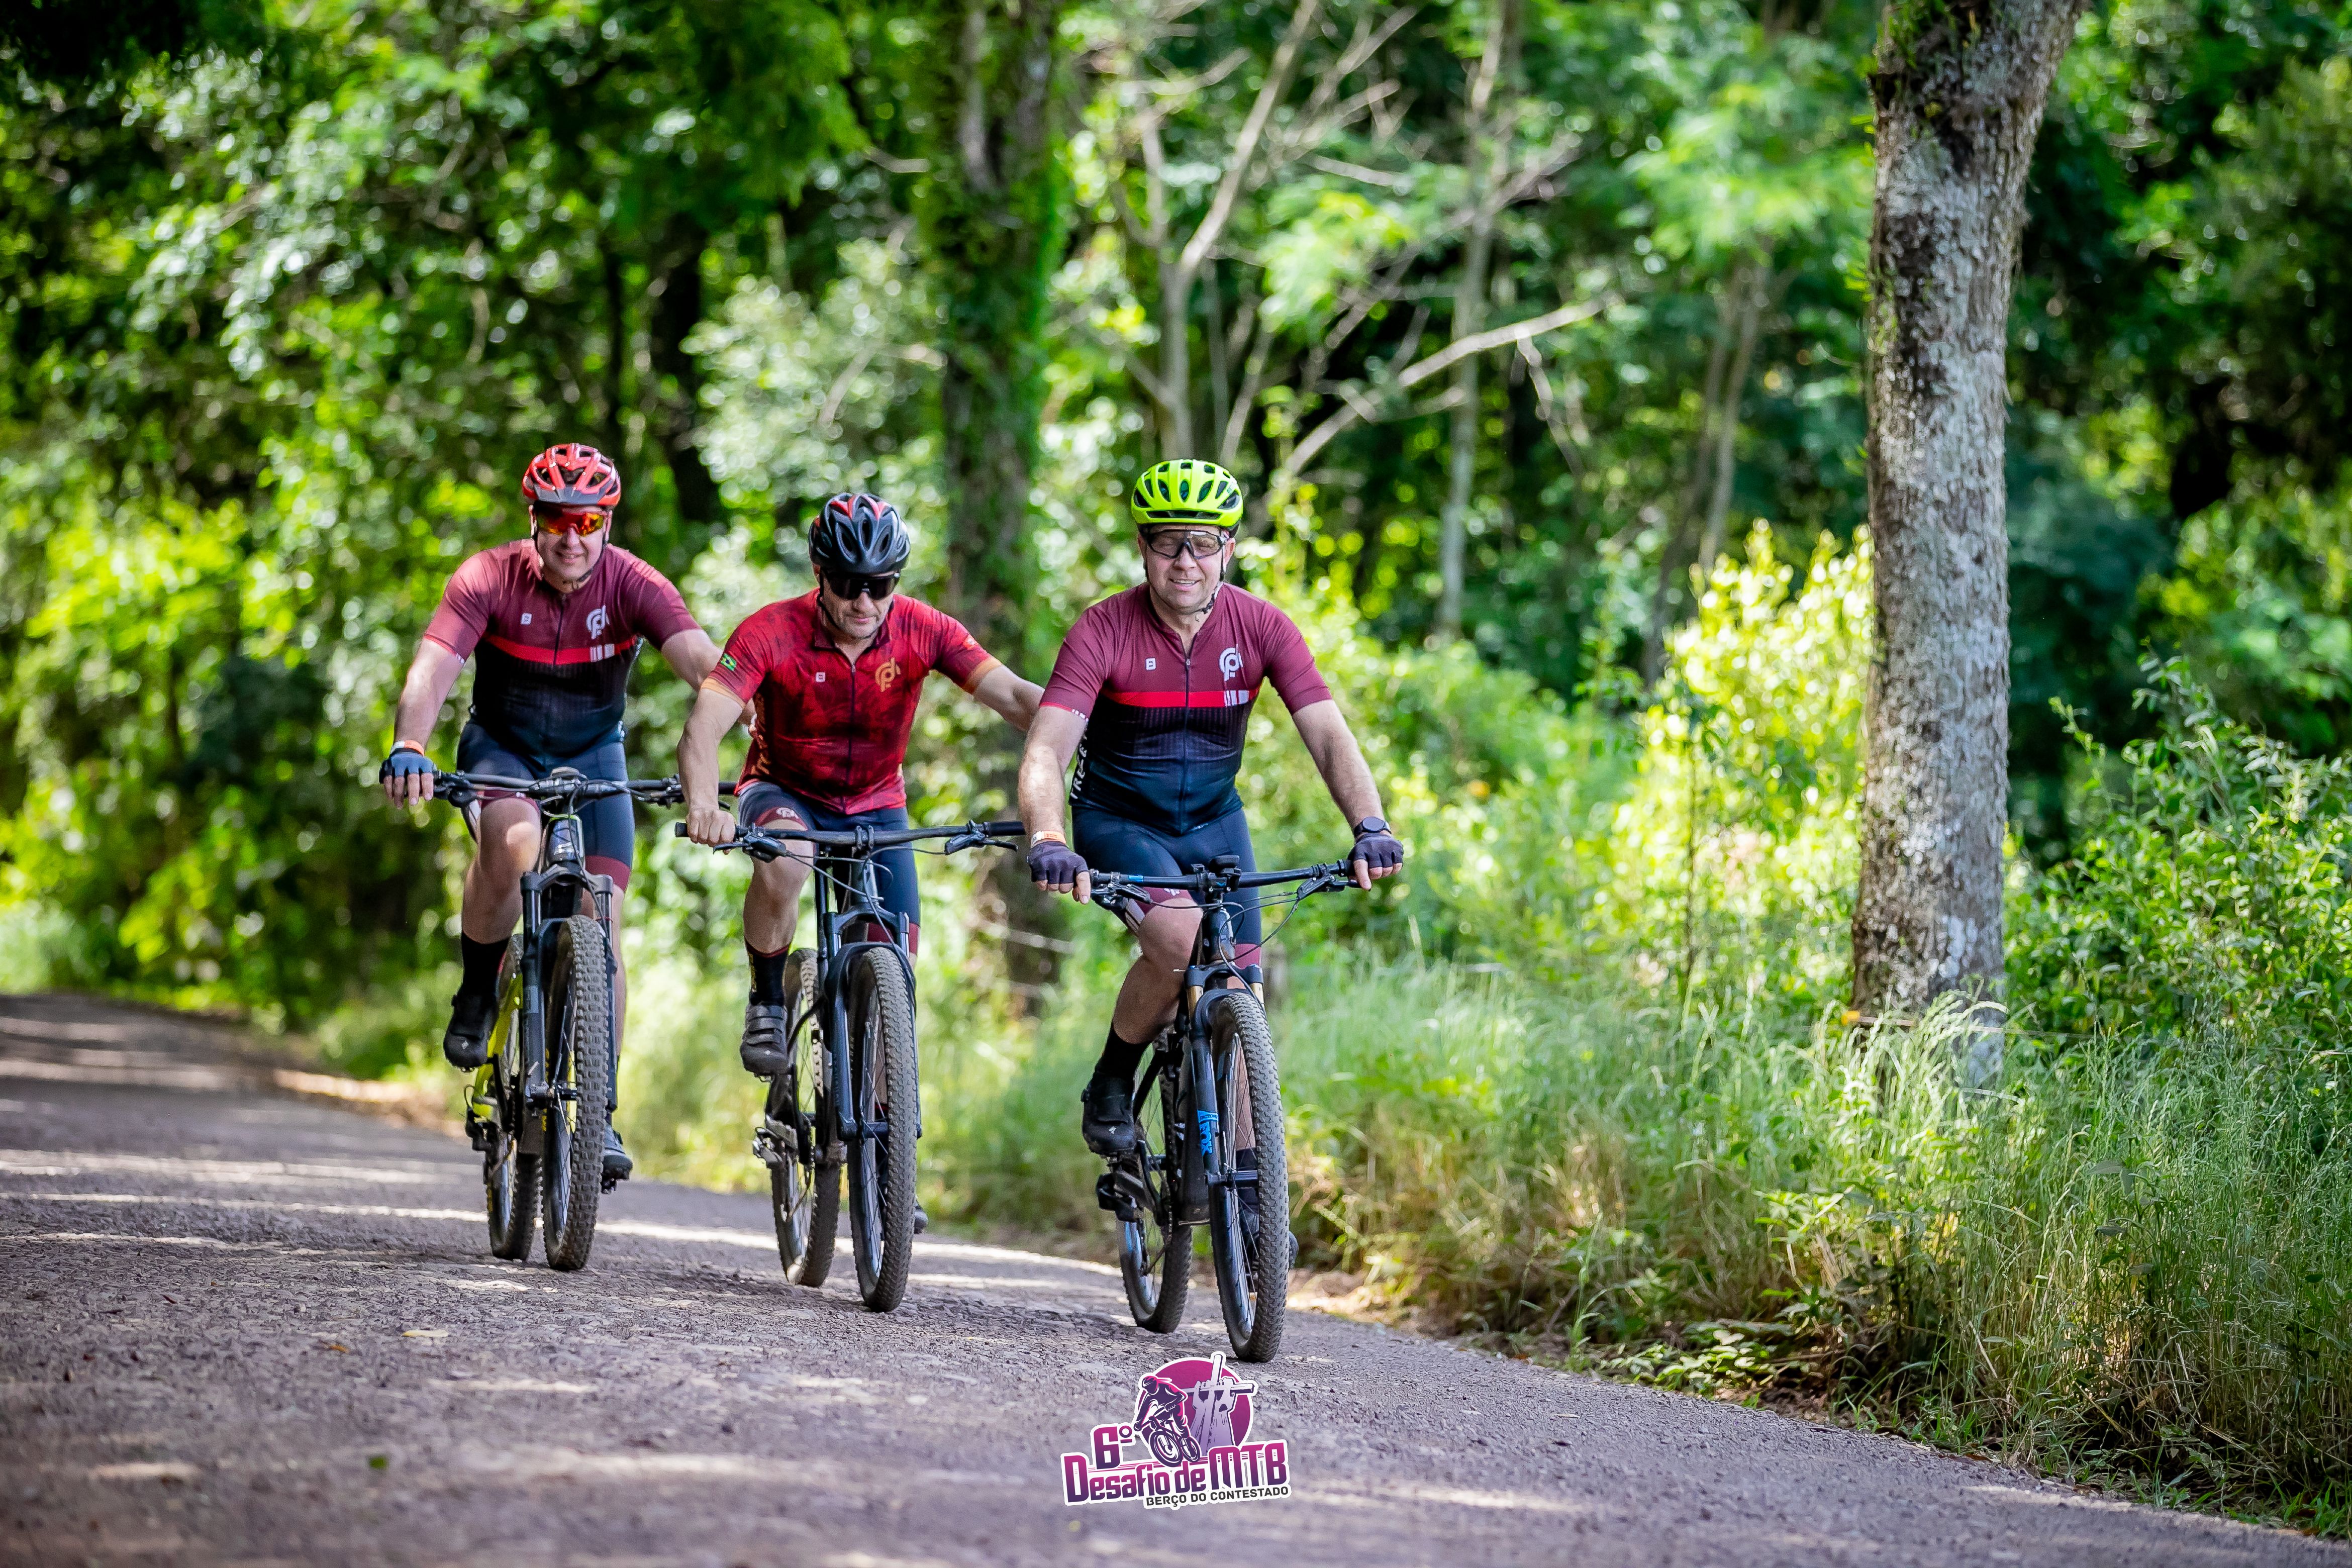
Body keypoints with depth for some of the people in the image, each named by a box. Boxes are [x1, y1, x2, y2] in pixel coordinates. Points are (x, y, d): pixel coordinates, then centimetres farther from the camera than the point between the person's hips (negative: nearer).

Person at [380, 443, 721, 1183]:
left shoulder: (632, 586, -22)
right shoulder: (488, 579, -23)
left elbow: (703, 662, -35)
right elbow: (432, 670, -34)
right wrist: (409, 746, -54)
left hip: (593, 756, 2)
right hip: (501, 748, -1)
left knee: (603, 926, -9)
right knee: (513, 839, -35)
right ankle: (477, 994, -11)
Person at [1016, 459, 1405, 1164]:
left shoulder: (1261, 628, -14)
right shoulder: (1104, 630, -22)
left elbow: (1330, 737, -20)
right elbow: (1046, 751, -30)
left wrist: (1370, 827, -38)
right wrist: (1048, 842, -50)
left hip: (1213, 820, 4)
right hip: (1119, 821, -3)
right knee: (1179, 935, -31)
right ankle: (1110, 1088, -7)